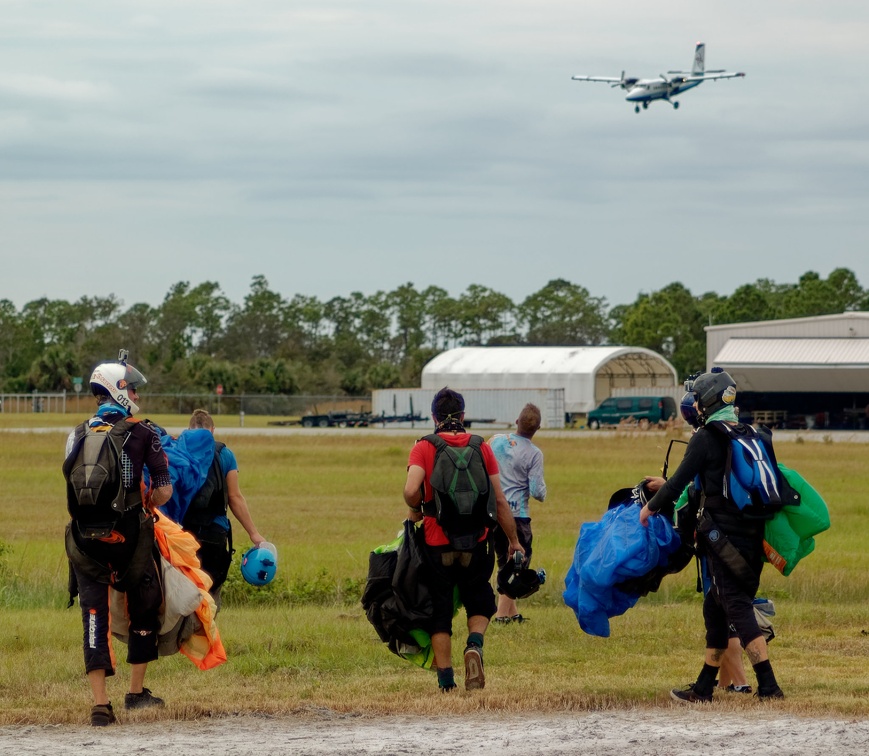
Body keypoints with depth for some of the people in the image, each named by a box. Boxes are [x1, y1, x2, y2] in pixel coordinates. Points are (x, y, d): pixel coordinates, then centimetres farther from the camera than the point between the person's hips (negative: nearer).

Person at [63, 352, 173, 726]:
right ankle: (136, 691, 24)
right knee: (144, 610, 17)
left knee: (94, 617, 2)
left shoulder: (78, 436, 8)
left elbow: (71, 486, 11)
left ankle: (100, 703, -6)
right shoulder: (141, 434, -3)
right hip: (128, 538, -3)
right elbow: (164, 489, -8)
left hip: (85, 537, 3)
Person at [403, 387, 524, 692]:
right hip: (476, 541, 1)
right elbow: (499, 500, 2)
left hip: (437, 542, -1)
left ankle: (446, 679, 5)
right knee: (479, 603, 18)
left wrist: (415, 512, 2)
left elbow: (411, 490, -20)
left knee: (439, 611, 9)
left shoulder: (424, 448, -4)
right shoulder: (481, 448, 2)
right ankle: (474, 645, -11)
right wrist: (513, 540, 12)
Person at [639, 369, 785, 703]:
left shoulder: (706, 438, -10)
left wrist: (651, 506, 11)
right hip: (753, 535, 8)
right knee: (716, 606, 17)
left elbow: (680, 481, -8)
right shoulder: (753, 435, 13)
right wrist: (667, 486, 34)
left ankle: (769, 686, -18)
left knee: (738, 607, -9)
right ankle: (703, 688, 22)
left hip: (723, 535, -8)